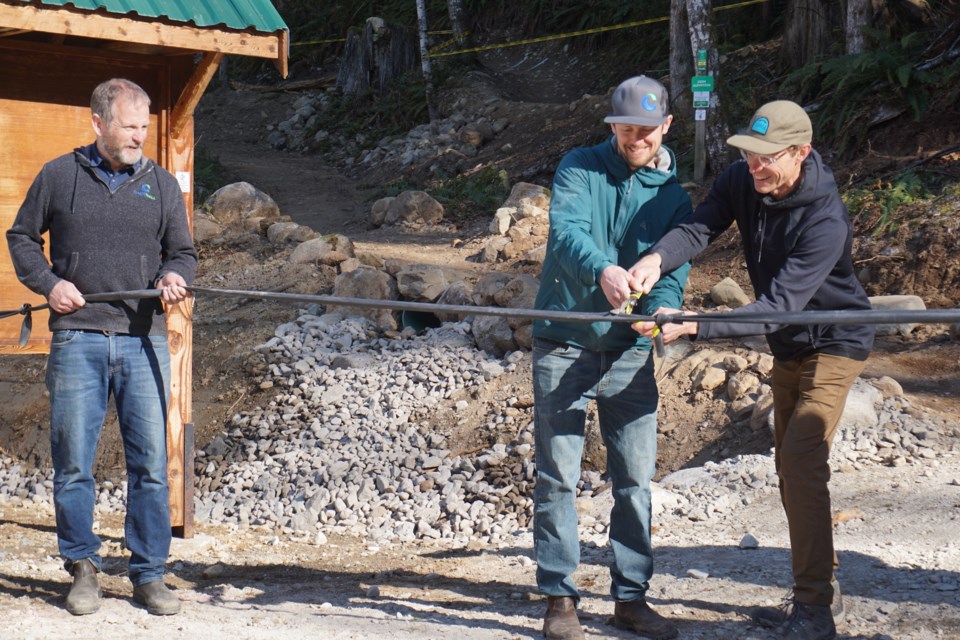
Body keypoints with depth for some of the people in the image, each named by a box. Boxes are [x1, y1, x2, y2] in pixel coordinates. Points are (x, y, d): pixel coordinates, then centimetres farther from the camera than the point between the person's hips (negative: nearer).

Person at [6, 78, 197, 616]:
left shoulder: (162, 184, 12)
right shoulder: (59, 176, 8)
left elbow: (184, 252, 17)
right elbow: (22, 237, 16)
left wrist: (175, 275, -6)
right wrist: (48, 283, -1)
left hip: (144, 339, 1)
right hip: (78, 337, -1)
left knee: (151, 461, 0)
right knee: (73, 461, 2)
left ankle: (150, 575, 8)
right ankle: (83, 567, 15)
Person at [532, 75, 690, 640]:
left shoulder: (673, 196, 7)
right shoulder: (580, 169, -1)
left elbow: (676, 263, -6)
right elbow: (566, 228, -19)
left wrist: (663, 307, -29)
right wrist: (602, 270, -41)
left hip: (630, 350, 3)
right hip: (564, 344, -3)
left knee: (636, 479, 5)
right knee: (558, 476, 0)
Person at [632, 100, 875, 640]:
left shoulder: (825, 221, -32)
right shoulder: (742, 182, -10)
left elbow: (778, 306, -37)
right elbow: (700, 227, -22)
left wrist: (691, 328, -46)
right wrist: (658, 256, -45)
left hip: (834, 342, -8)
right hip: (789, 347, 8)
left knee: (801, 459, -21)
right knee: (792, 464, 15)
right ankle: (824, 588, 29)